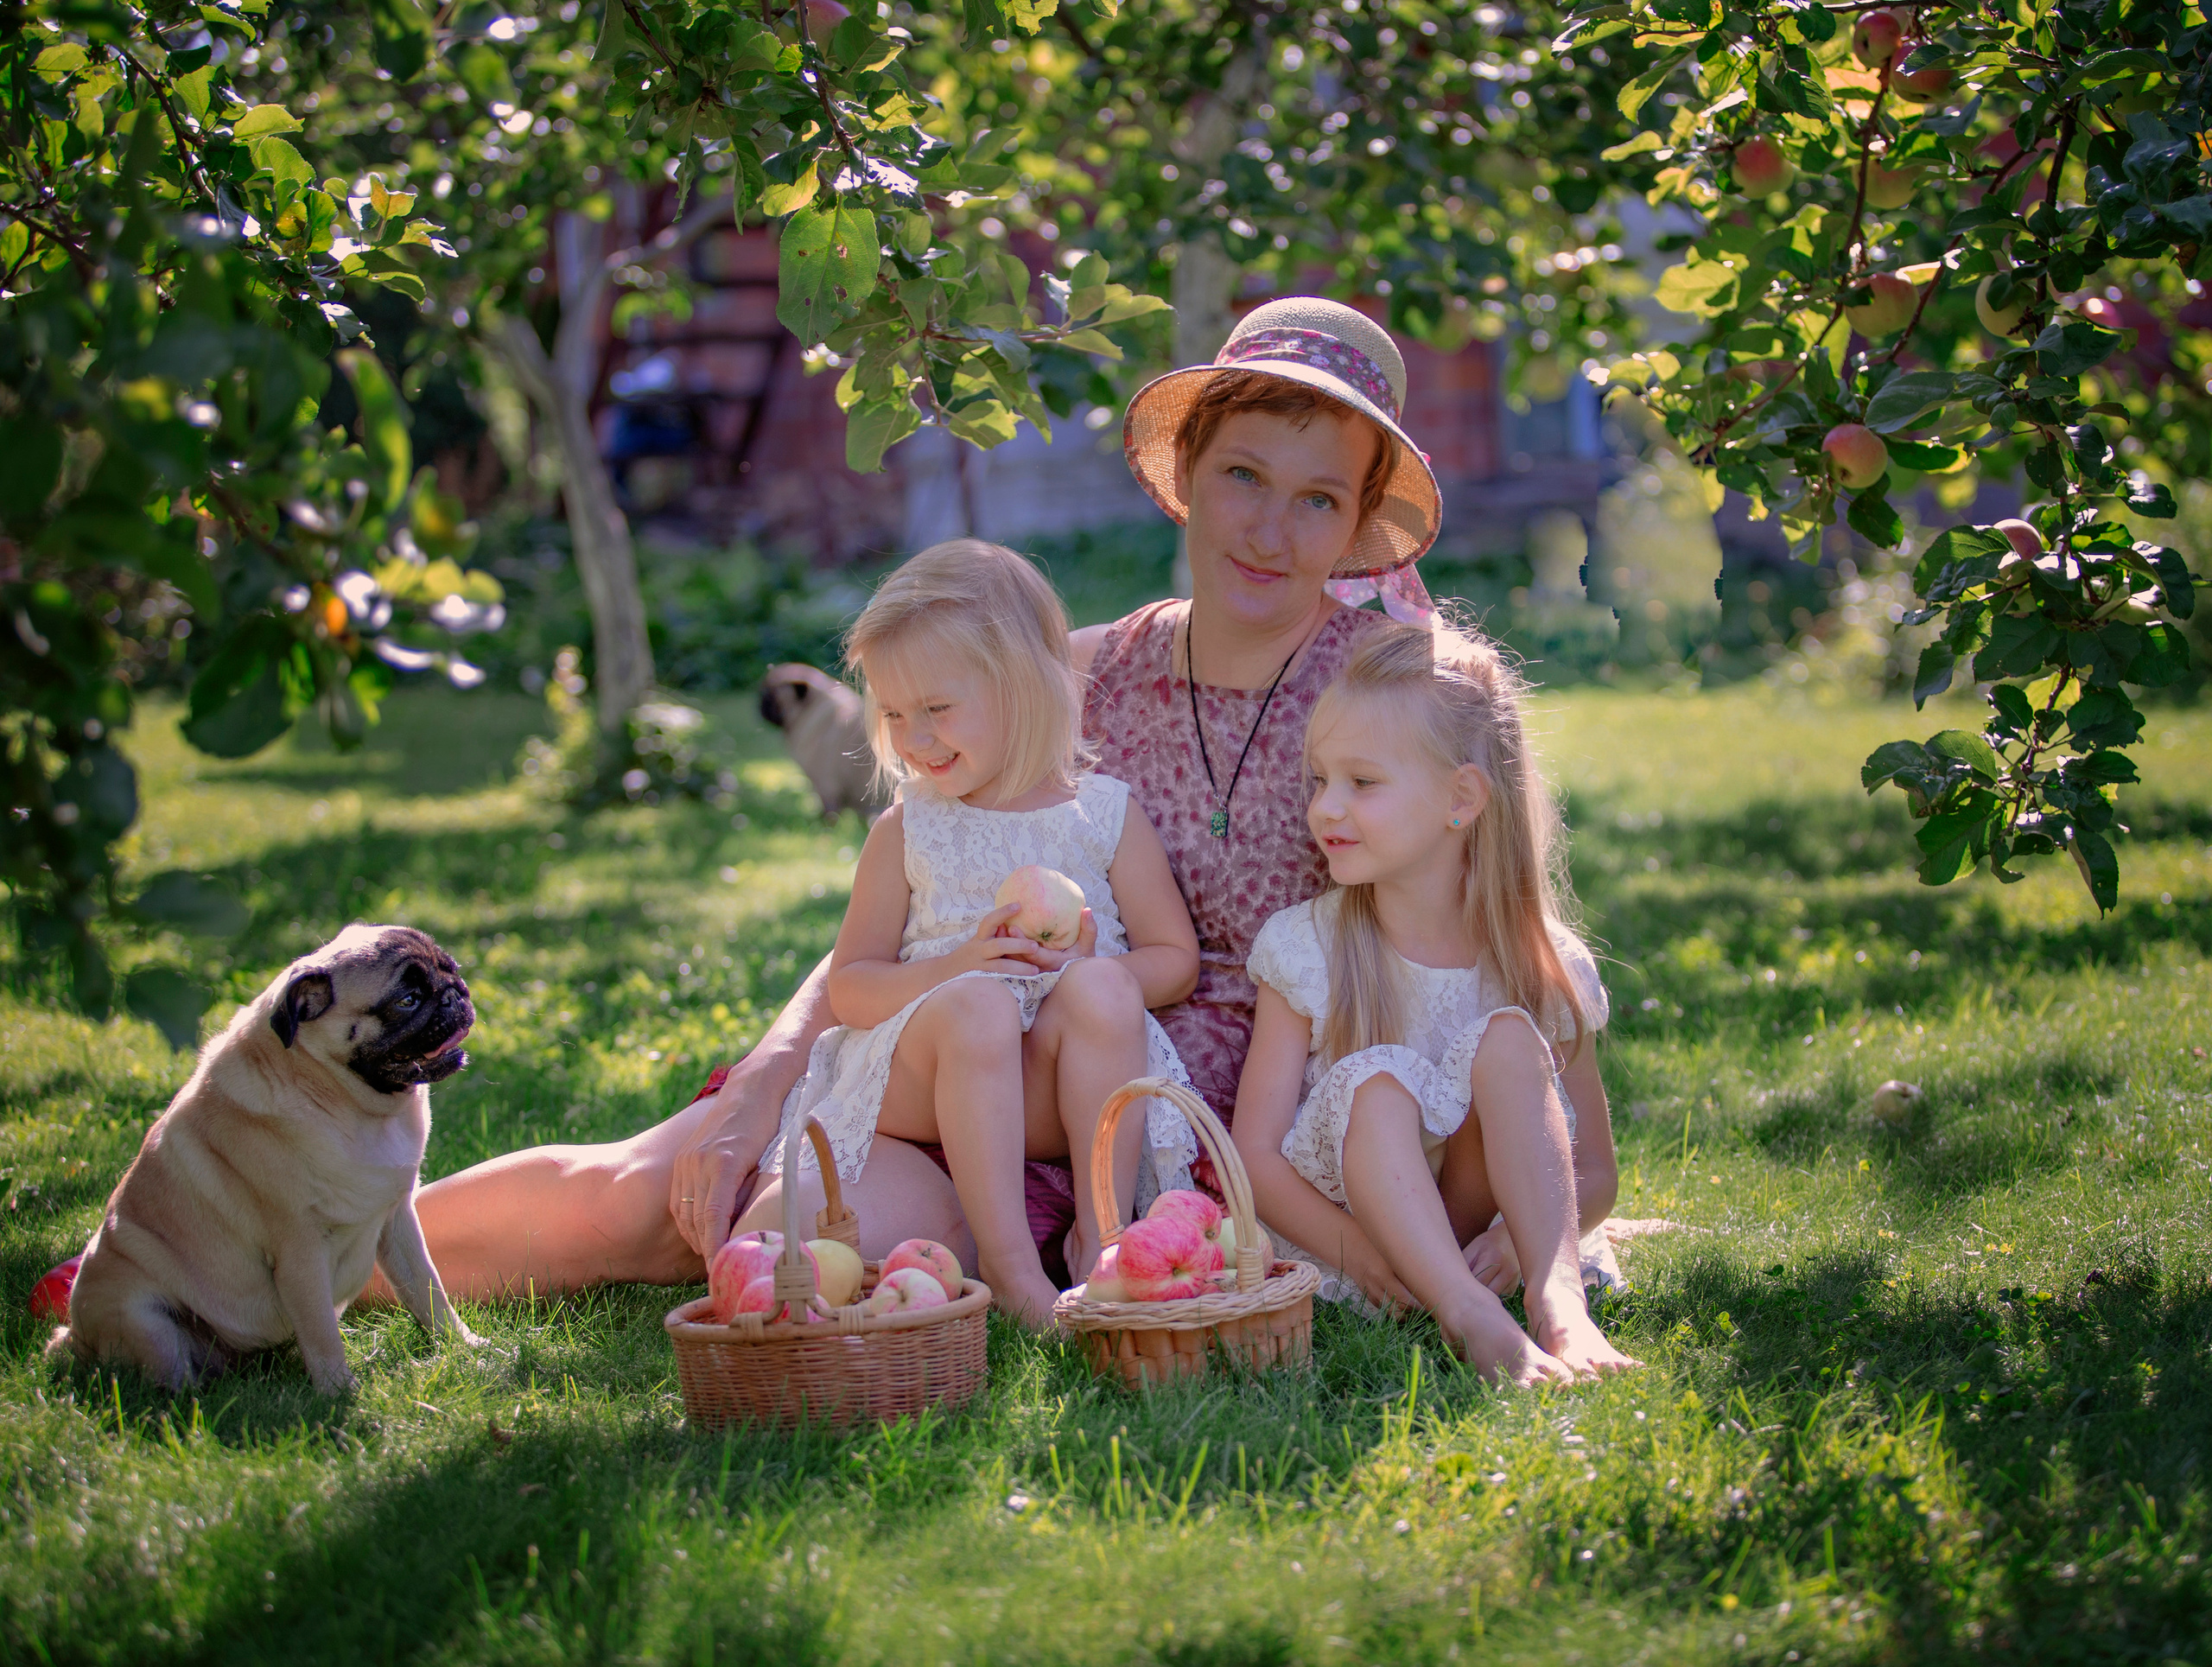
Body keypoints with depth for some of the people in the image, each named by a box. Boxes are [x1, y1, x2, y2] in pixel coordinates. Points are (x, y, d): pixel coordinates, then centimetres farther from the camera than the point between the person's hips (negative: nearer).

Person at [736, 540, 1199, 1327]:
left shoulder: (1104, 816, 9)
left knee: (1103, 989, -30)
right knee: (977, 1006, -33)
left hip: (1050, 1091, 0)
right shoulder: (906, 831, 11)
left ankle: (1102, 1234, -28)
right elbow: (848, 987, 7)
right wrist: (952, 970, -13)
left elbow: (1177, 959, 10)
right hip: (920, 1081, 0)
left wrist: (1088, 973, -12)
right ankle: (1006, 1260, -34)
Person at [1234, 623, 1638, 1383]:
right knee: (1374, 1081, -27)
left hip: (1476, 1224, 1)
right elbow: (1254, 1155, -8)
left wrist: (1525, 1245, -22)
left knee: (1507, 1037, -21)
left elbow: (1594, 1172, 2)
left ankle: (1556, 1299, -36)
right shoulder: (1305, 949, -4)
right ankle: (1471, 1318, -43)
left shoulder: (1544, 966, -2)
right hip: (1340, 1221, -1)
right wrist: (1359, 1253, -27)